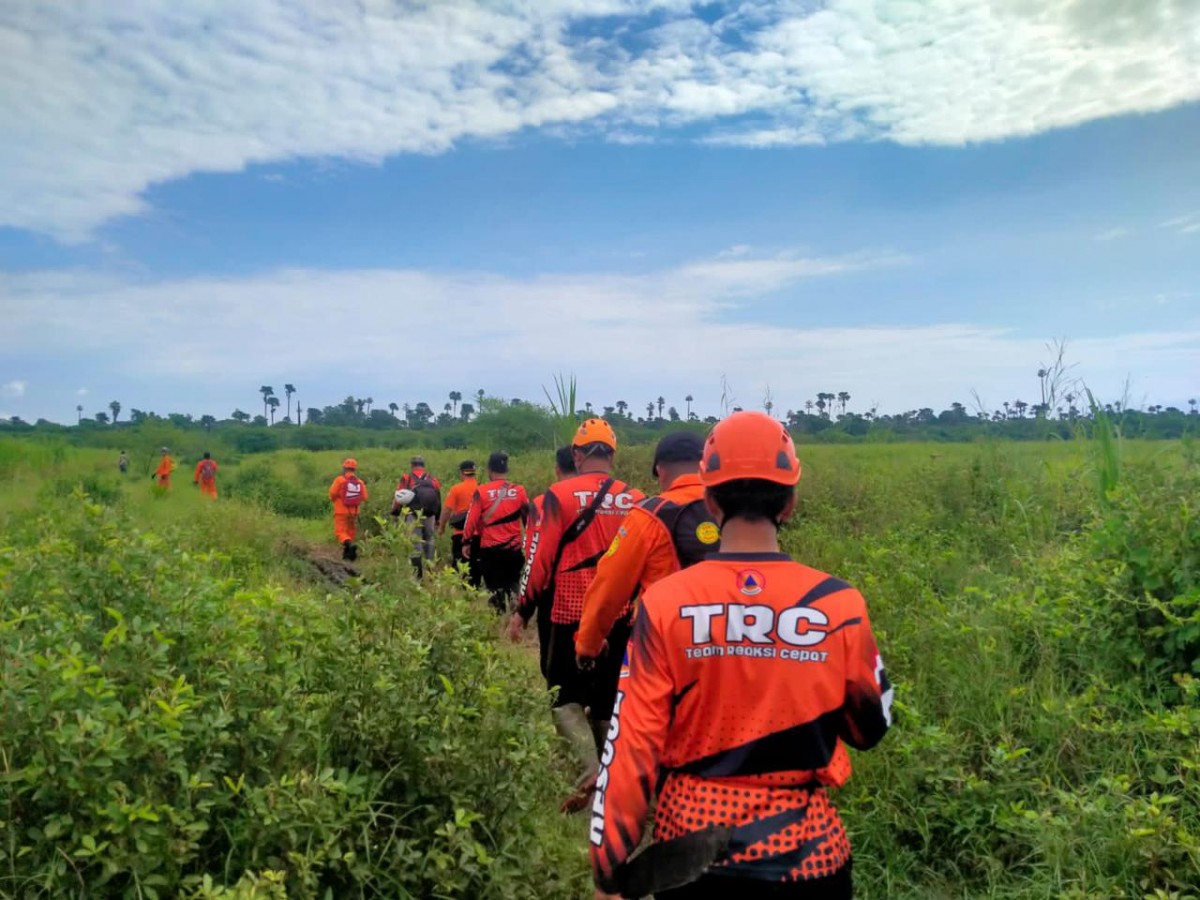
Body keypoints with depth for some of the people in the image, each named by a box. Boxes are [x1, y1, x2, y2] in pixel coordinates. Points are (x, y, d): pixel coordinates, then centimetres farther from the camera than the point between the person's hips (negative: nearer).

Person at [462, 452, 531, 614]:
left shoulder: (481, 491, -8)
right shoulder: (519, 491, -1)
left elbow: (472, 519, -7)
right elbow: (528, 519, 6)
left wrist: (466, 542, 5)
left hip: (490, 549, -2)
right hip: (514, 549, 2)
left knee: (494, 587, 8)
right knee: (513, 585, 17)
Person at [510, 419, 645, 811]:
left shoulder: (561, 495, -10)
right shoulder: (637, 500, 0)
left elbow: (540, 558, -10)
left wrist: (522, 611, -1)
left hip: (573, 615, -3)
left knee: (565, 695, 11)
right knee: (608, 698, 16)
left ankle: (590, 767, -7)